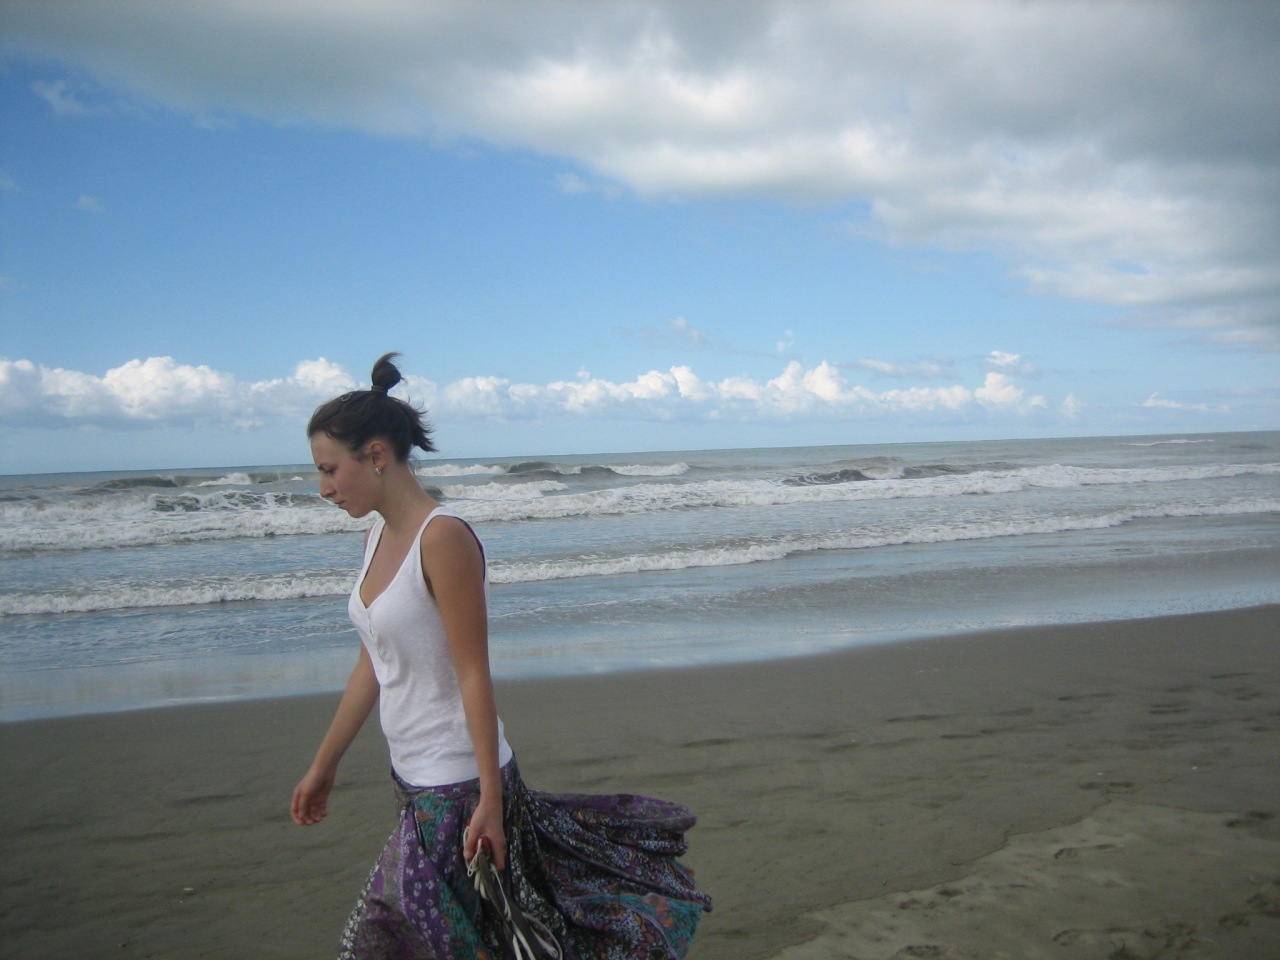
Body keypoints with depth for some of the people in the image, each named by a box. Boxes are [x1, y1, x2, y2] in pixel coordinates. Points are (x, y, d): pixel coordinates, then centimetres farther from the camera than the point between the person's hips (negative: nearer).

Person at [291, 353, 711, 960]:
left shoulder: (442, 538, -17)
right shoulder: (380, 537, 8)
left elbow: (473, 675, -19)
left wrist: (489, 800, -18)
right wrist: (323, 766, 20)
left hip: (454, 791, -8)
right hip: (418, 785, 8)